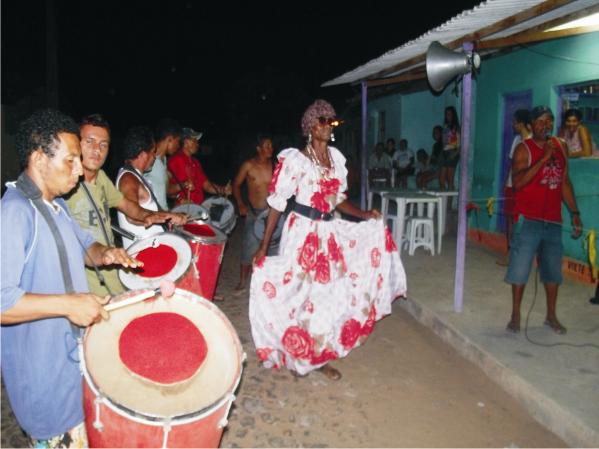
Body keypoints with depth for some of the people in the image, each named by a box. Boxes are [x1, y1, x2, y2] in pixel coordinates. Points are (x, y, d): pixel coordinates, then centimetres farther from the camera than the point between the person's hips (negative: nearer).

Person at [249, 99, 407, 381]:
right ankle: (297, 356, 24)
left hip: (330, 232, 6)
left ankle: (321, 356, 27)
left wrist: (363, 215, 6)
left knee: (327, 292, 11)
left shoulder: (337, 158, 9)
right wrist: (263, 246, -13)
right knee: (299, 292, 4)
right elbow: (277, 203, -10)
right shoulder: (295, 159, -10)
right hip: (303, 232, -6)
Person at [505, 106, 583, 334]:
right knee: (520, 269, 0)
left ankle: (551, 316, 27)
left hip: (553, 220, 5)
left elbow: (565, 182, 14)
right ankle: (515, 315, 14)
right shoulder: (524, 148, -7)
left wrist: (574, 213, 11)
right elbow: (518, 182, -21)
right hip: (528, 220, -5)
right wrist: (544, 158, -22)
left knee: (553, 270, 12)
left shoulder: (559, 146, 9)